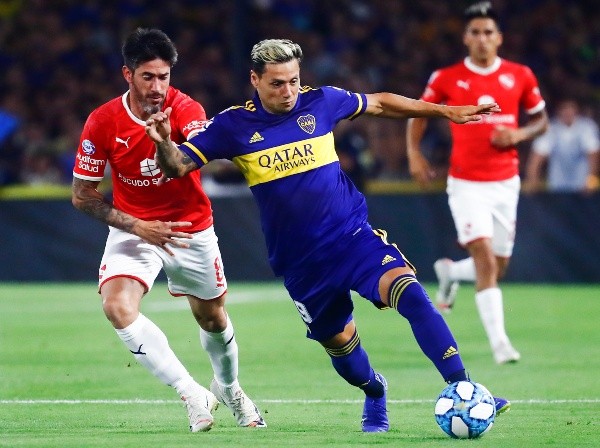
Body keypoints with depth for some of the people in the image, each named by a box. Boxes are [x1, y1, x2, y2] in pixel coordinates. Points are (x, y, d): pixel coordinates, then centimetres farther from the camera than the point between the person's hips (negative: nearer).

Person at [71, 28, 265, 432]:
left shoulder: (186, 110, -18)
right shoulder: (102, 122, -16)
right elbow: (82, 194, -7)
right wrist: (136, 227, -18)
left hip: (192, 229, 0)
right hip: (133, 229, 0)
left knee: (213, 318, 15)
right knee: (118, 307, -26)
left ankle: (229, 388, 47)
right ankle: (193, 395, -18)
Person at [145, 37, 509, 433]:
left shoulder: (320, 102, -2)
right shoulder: (233, 126, -6)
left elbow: (379, 104, 14)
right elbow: (178, 166, -8)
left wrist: (445, 111, 20)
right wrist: (165, 143, -31)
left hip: (353, 235, 0)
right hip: (300, 261, 1)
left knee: (410, 293, -24)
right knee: (338, 342, 11)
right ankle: (375, 394, 44)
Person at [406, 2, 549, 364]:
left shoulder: (520, 76, 1)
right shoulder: (446, 79, -3)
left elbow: (541, 120, 11)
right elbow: (419, 114, 9)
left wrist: (519, 134, -9)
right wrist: (414, 154, -5)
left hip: (506, 182, 3)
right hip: (466, 183, -3)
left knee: (498, 268, 9)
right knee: (485, 258, -18)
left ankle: (450, 272, 42)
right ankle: (499, 342, -19)